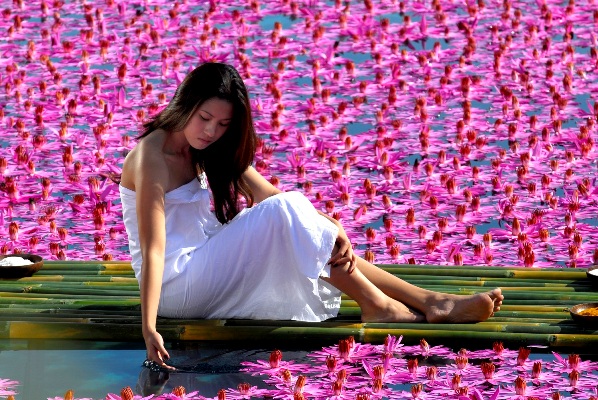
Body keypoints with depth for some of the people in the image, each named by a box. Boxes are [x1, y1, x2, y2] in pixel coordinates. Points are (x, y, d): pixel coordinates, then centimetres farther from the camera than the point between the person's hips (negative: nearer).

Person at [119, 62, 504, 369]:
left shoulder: (209, 150, 7)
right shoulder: (153, 158, -18)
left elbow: (269, 195, -2)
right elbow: (152, 249, -28)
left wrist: (332, 228, -18)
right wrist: (149, 329, -37)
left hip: (204, 268, 9)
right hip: (174, 285, -9)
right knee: (285, 214, -21)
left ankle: (427, 301, -11)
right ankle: (375, 303, -19)